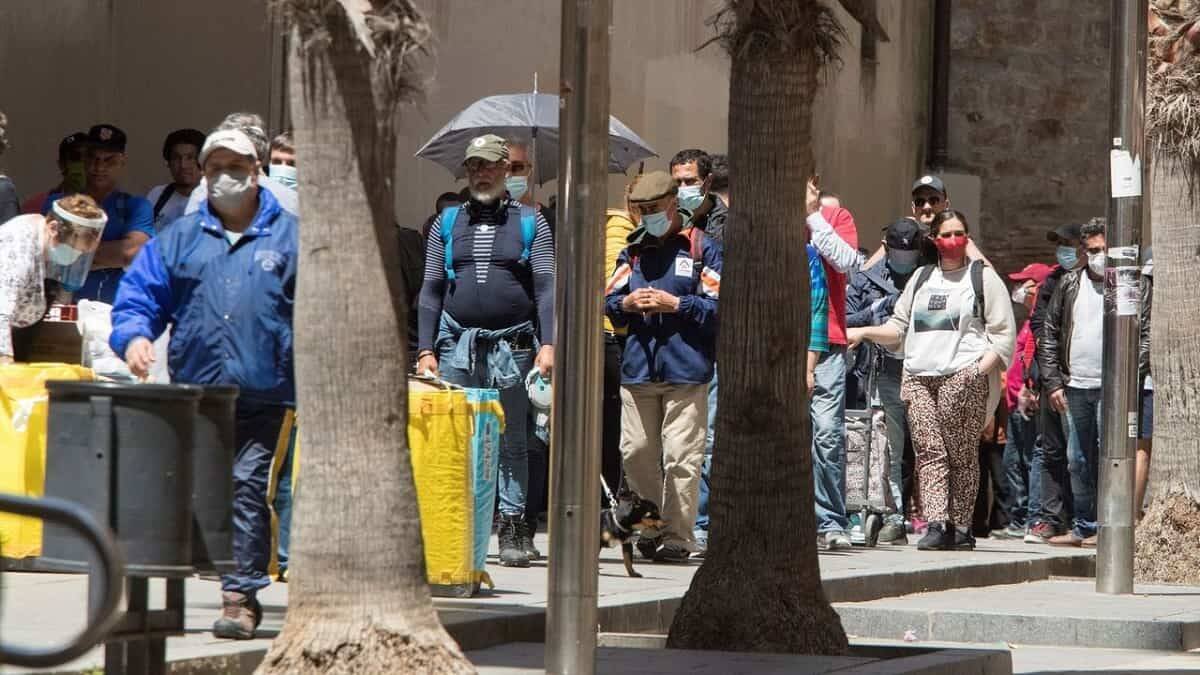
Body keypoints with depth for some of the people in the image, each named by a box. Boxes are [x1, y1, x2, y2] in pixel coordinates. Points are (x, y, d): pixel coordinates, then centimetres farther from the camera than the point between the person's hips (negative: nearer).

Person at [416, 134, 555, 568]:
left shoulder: (530, 223, 6)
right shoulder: (447, 223, 12)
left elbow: (546, 288, 0)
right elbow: (431, 290, 11)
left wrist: (548, 344, -12)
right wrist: (426, 349, 2)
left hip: (512, 346, -2)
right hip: (457, 345, 2)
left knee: (512, 442, 4)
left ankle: (513, 531, 8)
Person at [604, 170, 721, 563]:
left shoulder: (703, 249, -1)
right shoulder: (632, 251, 15)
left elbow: (719, 308, -6)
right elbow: (608, 302, 16)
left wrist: (675, 304, -14)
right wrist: (626, 303, -5)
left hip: (686, 370, -5)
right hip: (638, 368, 5)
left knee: (680, 457, -7)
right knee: (636, 452, 7)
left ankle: (677, 536, -2)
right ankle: (650, 529, 22)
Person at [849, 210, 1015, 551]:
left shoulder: (983, 277, 9)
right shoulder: (922, 278, 22)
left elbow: (1003, 334, 3)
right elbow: (898, 328, 25)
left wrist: (980, 369, -10)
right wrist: (864, 332, 8)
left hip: (963, 377, -4)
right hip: (920, 378, 4)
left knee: (961, 454, -6)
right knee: (929, 450, -9)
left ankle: (960, 526, -3)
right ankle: (937, 524, -17)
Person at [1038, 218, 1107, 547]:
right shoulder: (1069, 284, 11)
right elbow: (1049, 334, 12)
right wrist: (1053, 382, 5)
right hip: (1074, 387, 4)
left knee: (1108, 458, -7)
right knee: (1078, 462, 9)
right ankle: (1083, 527, 17)